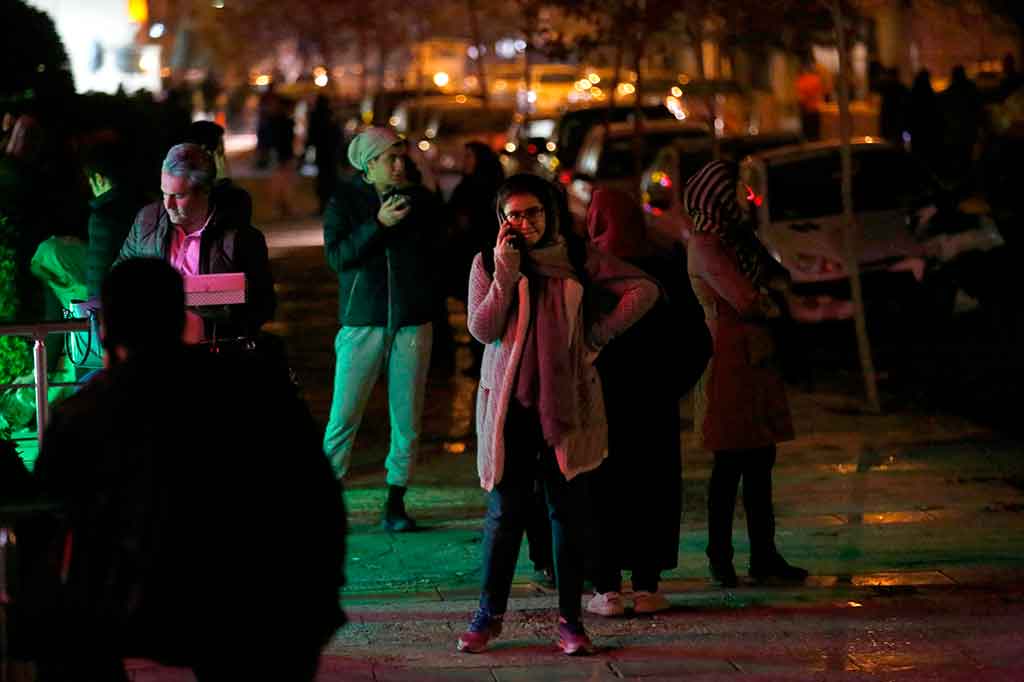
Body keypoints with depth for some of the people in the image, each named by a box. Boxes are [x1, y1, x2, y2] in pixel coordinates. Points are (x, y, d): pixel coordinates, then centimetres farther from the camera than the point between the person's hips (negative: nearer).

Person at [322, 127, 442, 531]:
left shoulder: (421, 201, 7)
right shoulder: (343, 202, 2)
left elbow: (434, 254, 12)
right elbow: (336, 256, -10)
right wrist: (379, 224, -18)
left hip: (412, 323, 2)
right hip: (362, 323, -2)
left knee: (407, 419, 3)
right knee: (343, 417, -5)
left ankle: (396, 502, 11)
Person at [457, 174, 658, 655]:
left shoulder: (578, 260, 2)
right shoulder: (488, 264, 3)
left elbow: (644, 290, 0)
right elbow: (482, 328, -9)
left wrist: (600, 332, -5)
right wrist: (506, 271, -14)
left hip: (565, 402, 0)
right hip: (509, 403, 0)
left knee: (569, 510, 2)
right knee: (505, 511, 1)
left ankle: (570, 619, 8)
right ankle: (489, 614, 13)